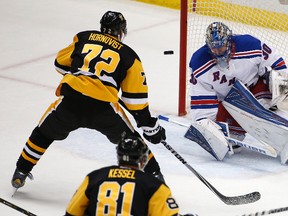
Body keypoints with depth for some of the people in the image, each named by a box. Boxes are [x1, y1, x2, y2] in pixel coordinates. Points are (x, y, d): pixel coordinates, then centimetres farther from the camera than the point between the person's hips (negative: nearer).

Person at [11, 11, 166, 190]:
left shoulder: (83, 38, 19)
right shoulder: (129, 56, 15)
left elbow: (61, 63, 27)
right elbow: (136, 97, 11)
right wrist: (150, 126, 18)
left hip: (71, 100, 1)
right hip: (104, 107, -1)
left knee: (44, 133, 25)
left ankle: (21, 172, 28)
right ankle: (154, 174, 21)